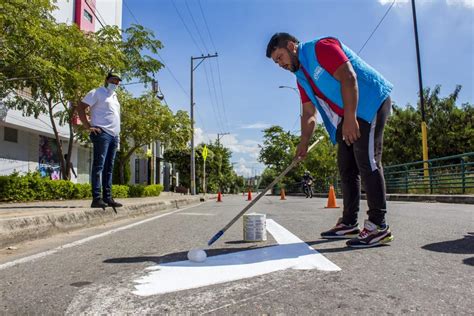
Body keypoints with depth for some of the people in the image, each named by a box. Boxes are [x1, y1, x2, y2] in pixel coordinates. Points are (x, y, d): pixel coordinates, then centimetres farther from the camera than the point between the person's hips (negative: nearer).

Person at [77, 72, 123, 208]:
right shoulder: (97, 93, 0)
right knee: (99, 166, -9)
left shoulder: (114, 96, 24)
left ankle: (107, 198, 11)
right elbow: (80, 108, -7)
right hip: (102, 133, -8)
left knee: (109, 168, 7)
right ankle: (96, 199, -9)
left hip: (114, 135, 8)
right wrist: (88, 127, -13)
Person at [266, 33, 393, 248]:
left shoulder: (321, 47, -10)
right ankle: (349, 223, 12)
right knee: (346, 167, 6)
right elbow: (309, 113, 13)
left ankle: (378, 227, -10)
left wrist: (350, 118, -25)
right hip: (348, 117, 9)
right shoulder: (301, 77, 15)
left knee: (367, 162, -14)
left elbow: (348, 78, -20)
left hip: (371, 103, -9)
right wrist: (304, 143, 3)